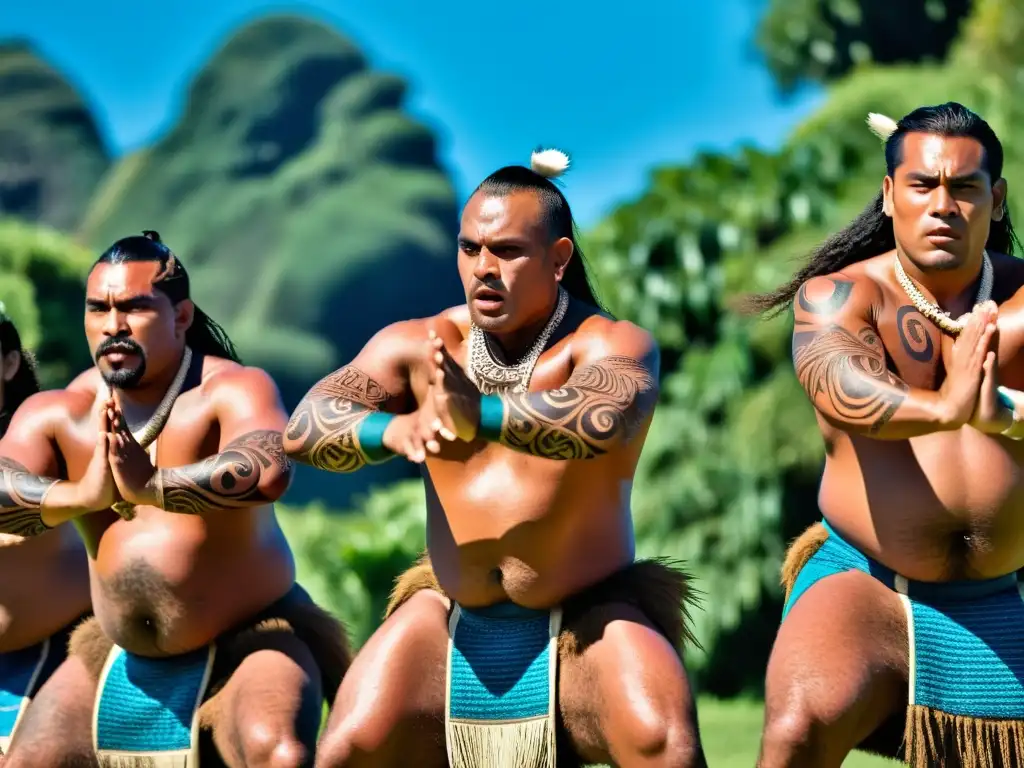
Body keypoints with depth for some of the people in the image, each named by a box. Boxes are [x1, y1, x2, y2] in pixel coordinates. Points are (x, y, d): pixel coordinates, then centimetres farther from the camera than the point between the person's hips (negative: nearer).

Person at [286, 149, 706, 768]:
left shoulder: (612, 343, -9)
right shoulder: (418, 345, 2)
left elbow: (601, 420, -31)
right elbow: (303, 427, -8)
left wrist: (478, 413, -46)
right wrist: (391, 430, -29)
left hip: (586, 619, -3)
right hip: (453, 620, 3)